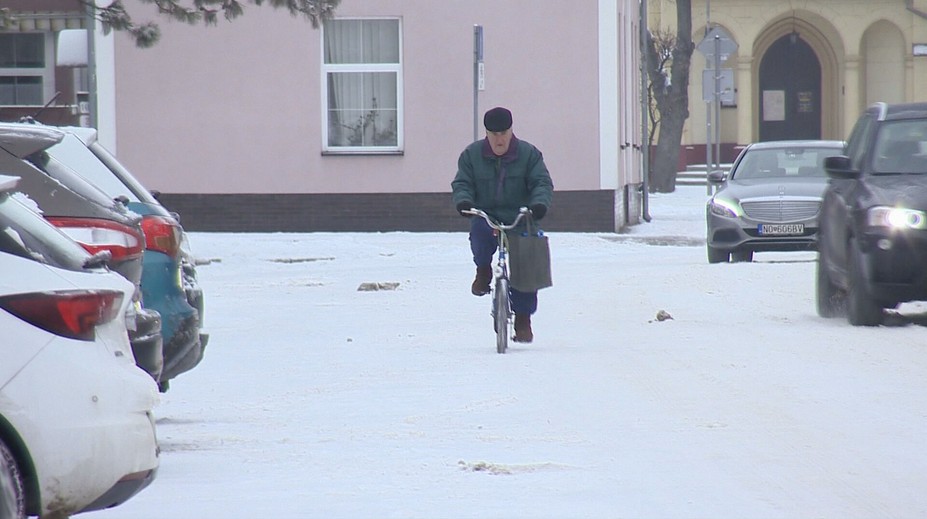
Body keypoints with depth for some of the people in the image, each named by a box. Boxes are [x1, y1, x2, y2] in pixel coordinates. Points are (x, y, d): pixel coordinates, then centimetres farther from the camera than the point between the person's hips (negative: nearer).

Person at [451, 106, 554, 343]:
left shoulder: (529, 154, 1)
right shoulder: (471, 155, 4)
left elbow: (542, 182, -3)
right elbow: (462, 183, 2)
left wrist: (540, 203, -25)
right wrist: (463, 200, -21)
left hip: (520, 220, 0)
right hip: (485, 217, 0)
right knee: (480, 233, -36)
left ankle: (523, 321, 8)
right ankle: (483, 271, -6)